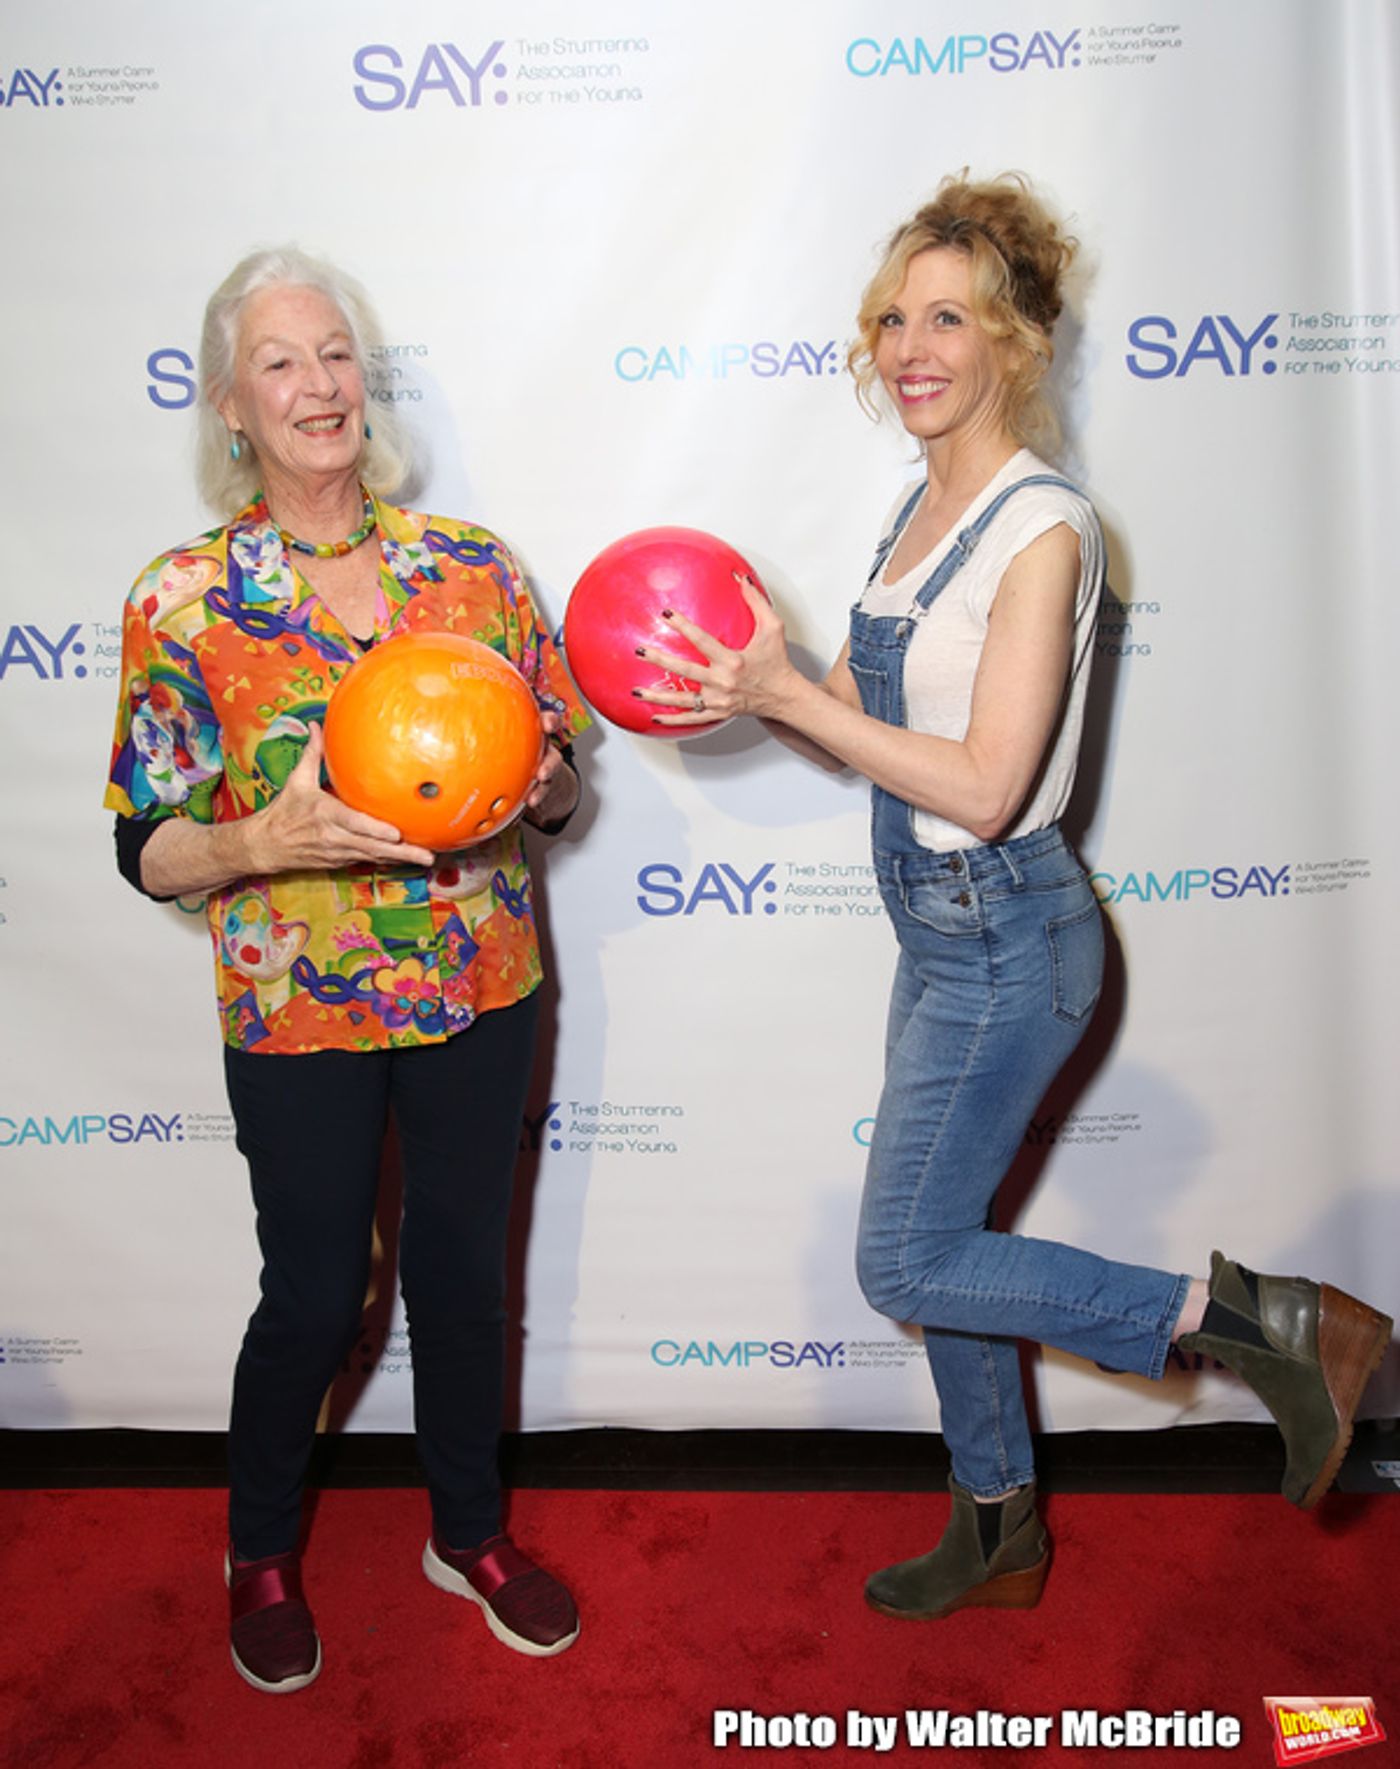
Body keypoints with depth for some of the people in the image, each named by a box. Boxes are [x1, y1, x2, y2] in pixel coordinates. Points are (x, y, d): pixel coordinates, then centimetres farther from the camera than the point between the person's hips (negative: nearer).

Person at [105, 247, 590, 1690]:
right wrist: (271, 840, -26)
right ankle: (260, 1553, 42)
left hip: (483, 989, 3)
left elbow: (558, 784, 6)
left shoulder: (473, 564, -1)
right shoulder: (181, 600, -8)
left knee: (464, 1269, 17)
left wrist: (543, 781, -17)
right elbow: (148, 853, -7)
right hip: (299, 1015, -2)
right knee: (314, 1297, 12)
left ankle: (467, 1531, 43)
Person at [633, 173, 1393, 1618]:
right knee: (941, 1242, 17)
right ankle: (998, 1532, 38)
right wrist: (746, 692, -7)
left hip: (1006, 934, -8)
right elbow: (861, 731, 10)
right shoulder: (923, 507, 9)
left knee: (907, 1264, -1)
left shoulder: (1040, 529, -18)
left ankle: (1258, 1320, 9)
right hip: (939, 930, 9)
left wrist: (791, 693, -23)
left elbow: (981, 787, -23)